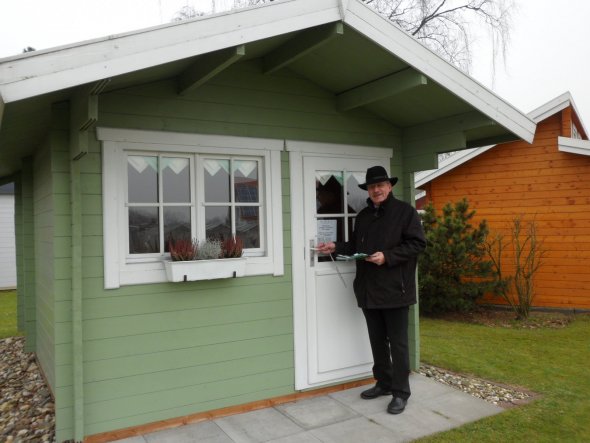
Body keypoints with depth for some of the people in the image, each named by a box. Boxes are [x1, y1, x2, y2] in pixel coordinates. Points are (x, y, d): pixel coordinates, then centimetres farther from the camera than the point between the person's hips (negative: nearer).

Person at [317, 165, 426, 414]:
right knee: (377, 340, 15)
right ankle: (383, 383, 30)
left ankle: (400, 392, 12)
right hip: (369, 289, 6)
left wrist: (387, 256, -19)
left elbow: (417, 244, -11)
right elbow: (355, 246, 21)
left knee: (397, 342, 1)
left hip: (394, 289, -6)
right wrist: (336, 248, 4)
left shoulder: (405, 211, -5)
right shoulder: (363, 216, 15)